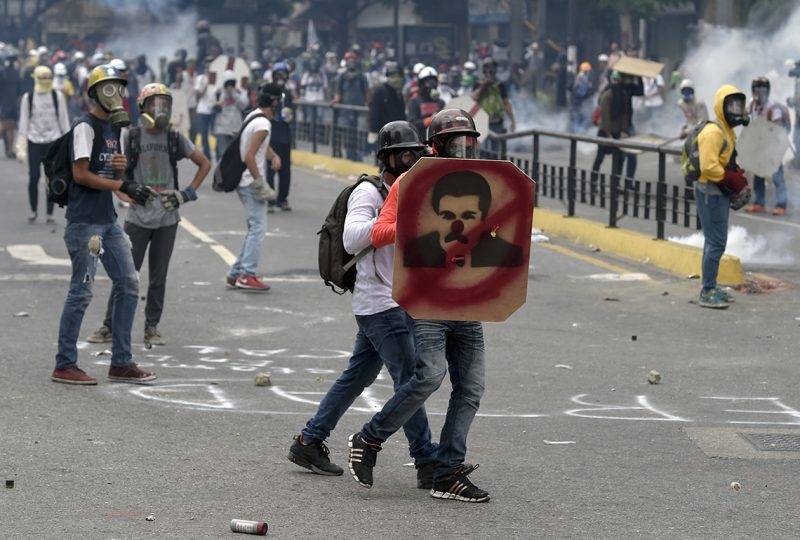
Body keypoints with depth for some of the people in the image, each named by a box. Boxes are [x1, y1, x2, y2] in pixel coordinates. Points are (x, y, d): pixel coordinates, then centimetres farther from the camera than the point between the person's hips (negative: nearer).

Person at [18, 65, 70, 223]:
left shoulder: (58, 96, 4)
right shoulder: (28, 98, 3)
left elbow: (64, 119, 9)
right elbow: (24, 121, 6)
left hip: (53, 141, 0)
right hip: (34, 142, 0)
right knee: (33, 177, -3)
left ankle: (50, 213, 7)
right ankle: (33, 211, 15)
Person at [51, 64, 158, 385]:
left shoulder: (114, 127, 16)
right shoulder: (85, 126, -11)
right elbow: (81, 174, -18)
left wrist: (122, 166, -1)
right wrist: (123, 185, -20)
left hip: (108, 220, 9)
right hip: (84, 220, -9)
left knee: (128, 285, 7)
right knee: (81, 291, -5)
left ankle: (121, 363, 14)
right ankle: (64, 366, 3)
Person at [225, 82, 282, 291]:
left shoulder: (253, 116, 11)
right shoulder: (263, 125, -18)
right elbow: (249, 156, -24)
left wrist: (274, 156, 15)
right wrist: (260, 184, -20)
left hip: (243, 181, 10)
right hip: (250, 182, -10)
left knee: (254, 229, 14)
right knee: (258, 227, -8)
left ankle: (236, 274, 15)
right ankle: (247, 275, -11)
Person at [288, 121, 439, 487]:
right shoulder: (368, 193, -11)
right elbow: (352, 240, -26)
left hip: (400, 303, 9)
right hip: (381, 305, -9)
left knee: (357, 376, 15)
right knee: (409, 382, -11)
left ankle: (308, 443, 23)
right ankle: (428, 464, -9)